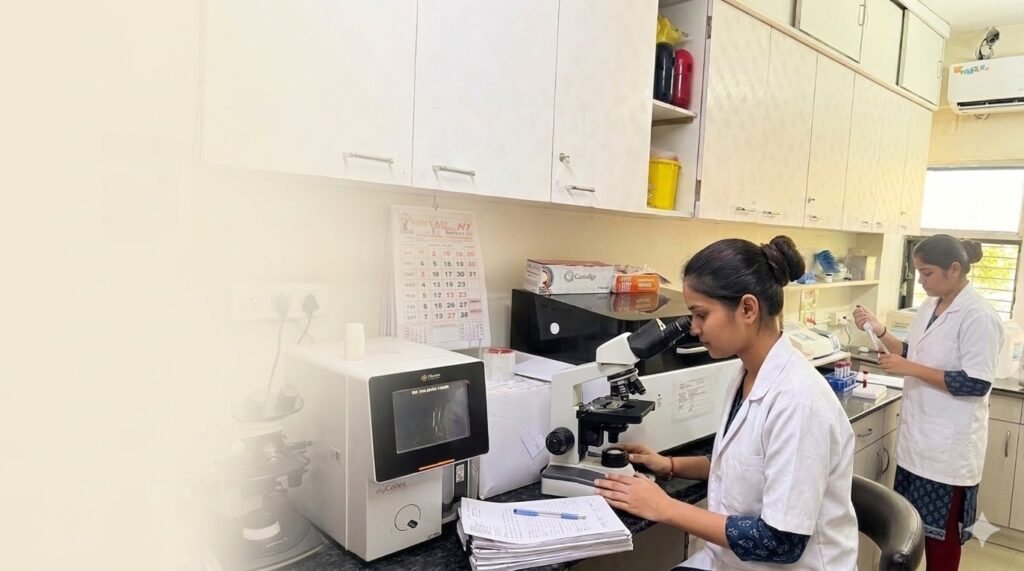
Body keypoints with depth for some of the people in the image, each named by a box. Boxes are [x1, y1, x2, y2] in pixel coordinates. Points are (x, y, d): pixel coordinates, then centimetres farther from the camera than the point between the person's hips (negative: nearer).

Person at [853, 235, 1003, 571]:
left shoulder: (978, 316, -17)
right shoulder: (928, 308, 7)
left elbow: (977, 383, -21)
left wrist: (909, 369, -23)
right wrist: (879, 331, 2)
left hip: (949, 447, -7)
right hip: (917, 438, 7)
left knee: (941, 533, 7)